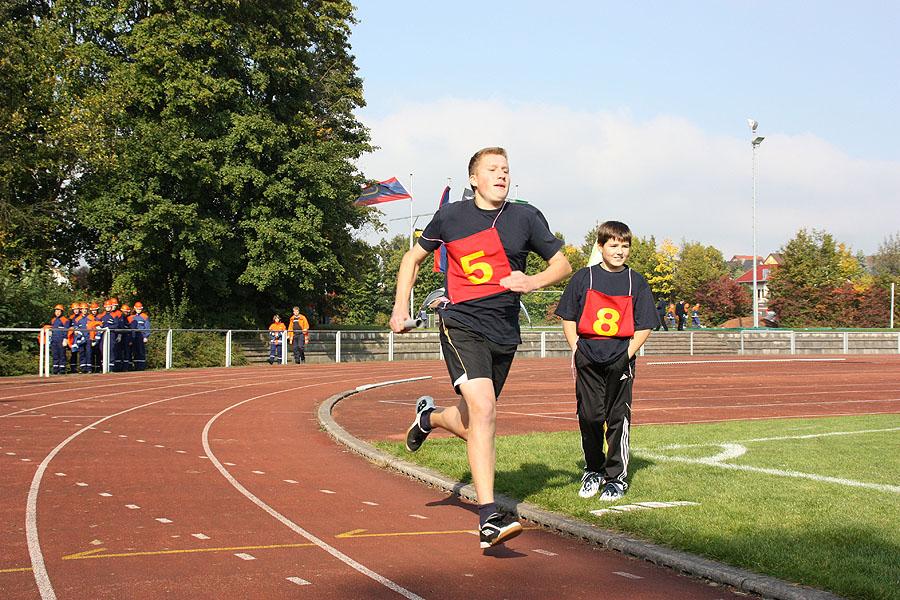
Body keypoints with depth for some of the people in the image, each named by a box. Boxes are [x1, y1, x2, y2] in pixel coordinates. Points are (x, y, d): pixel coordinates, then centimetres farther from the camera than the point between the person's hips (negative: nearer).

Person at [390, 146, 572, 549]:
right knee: (483, 410, -24)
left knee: (471, 426, 13)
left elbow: (562, 264, 11)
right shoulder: (450, 216, 2)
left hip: (505, 334, 4)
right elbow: (413, 257, 17)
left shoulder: (526, 218, 5)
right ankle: (489, 520, -25)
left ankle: (428, 417, 51)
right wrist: (400, 307, 8)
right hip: (462, 325, -4)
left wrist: (533, 282, -9)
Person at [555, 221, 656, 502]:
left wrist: (628, 354, -6)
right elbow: (568, 318, 8)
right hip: (588, 360, 1)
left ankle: (616, 478, 9)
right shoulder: (584, 278, 4)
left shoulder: (636, 282, 4)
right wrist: (577, 350, -2)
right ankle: (593, 470, 23)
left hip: (620, 361, 0)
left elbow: (645, 326, 5)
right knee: (589, 416, 4)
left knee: (618, 418, 0)